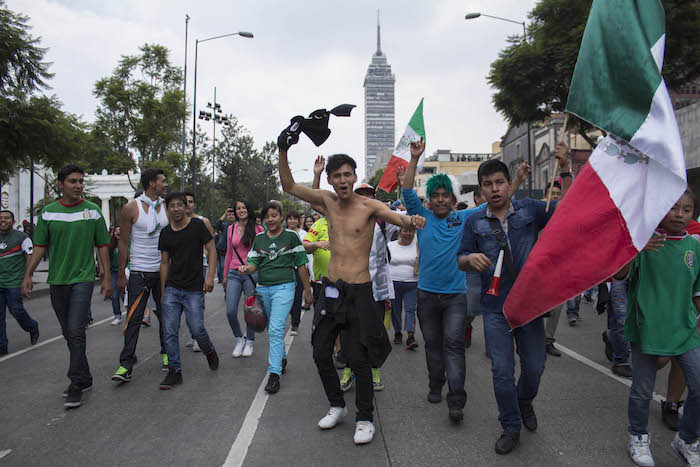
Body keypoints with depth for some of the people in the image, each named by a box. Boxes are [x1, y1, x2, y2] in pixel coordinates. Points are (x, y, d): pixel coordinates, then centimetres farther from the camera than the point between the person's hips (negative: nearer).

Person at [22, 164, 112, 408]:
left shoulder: (92, 211, -1)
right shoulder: (48, 212, 3)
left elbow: (102, 246, 3)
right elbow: (40, 246, 7)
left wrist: (107, 277, 0)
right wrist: (28, 274, -3)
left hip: (83, 278, -3)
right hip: (57, 280, 3)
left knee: (76, 331, -12)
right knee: (69, 333, 12)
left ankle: (76, 384, -1)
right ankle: (84, 378, 26)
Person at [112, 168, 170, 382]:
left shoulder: (167, 208, 6)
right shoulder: (131, 208, -4)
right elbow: (123, 242, -1)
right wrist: (121, 274, -3)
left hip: (163, 270, 3)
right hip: (139, 271, -3)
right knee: (134, 318, -3)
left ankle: (166, 354, 26)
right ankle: (126, 364, 3)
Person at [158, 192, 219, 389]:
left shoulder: (198, 225, -3)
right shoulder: (165, 233, 9)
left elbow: (211, 250, -2)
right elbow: (165, 262, 14)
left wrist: (210, 276, -13)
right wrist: (163, 290, 13)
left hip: (194, 289, -4)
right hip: (172, 289, 4)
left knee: (197, 328, -5)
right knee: (170, 331, -1)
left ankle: (209, 351, 26)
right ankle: (174, 371, 10)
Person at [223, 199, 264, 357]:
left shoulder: (258, 229, -1)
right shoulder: (231, 229, 10)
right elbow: (229, 253, 17)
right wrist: (225, 275, 18)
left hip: (252, 273, -3)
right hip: (234, 274, 3)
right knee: (230, 312, -3)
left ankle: (249, 342, 23)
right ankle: (239, 339, 21)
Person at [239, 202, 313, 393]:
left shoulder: (291, 236, 0)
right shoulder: (258, 239, 10)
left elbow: (301, 265, 2)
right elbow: (253, 263, 6)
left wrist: (307, 290, 3)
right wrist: (247, 268, -19)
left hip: (284, 287, -5)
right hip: (263, 288, 5)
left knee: (276, 329, -15)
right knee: (271, 329, 15)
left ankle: (274, 374, -12)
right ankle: (282, 358, 38)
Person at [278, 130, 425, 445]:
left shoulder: (369, 206, -8)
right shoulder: (328, 200, 5)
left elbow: (399, 219, -22)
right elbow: (289, 187, 5)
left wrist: (412, 221, -46)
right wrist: (283, 152, -7)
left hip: (359, 291, -5)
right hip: (331, 289, 5)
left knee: (359, 359, -2)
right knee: (321, 353, 10)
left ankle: (365, 418, 19)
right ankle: (336, 406, 33)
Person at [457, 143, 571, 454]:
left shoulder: (529, 210, 0)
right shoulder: (475, 222, 1)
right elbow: (460, 260, 5)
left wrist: (565, 170, -16)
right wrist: (471, 258, -20)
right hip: (495, 308, 0)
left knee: (534, 366, 12)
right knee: (502, 371, 4)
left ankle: (524, 402, 45)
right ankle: (511, 427, 25)